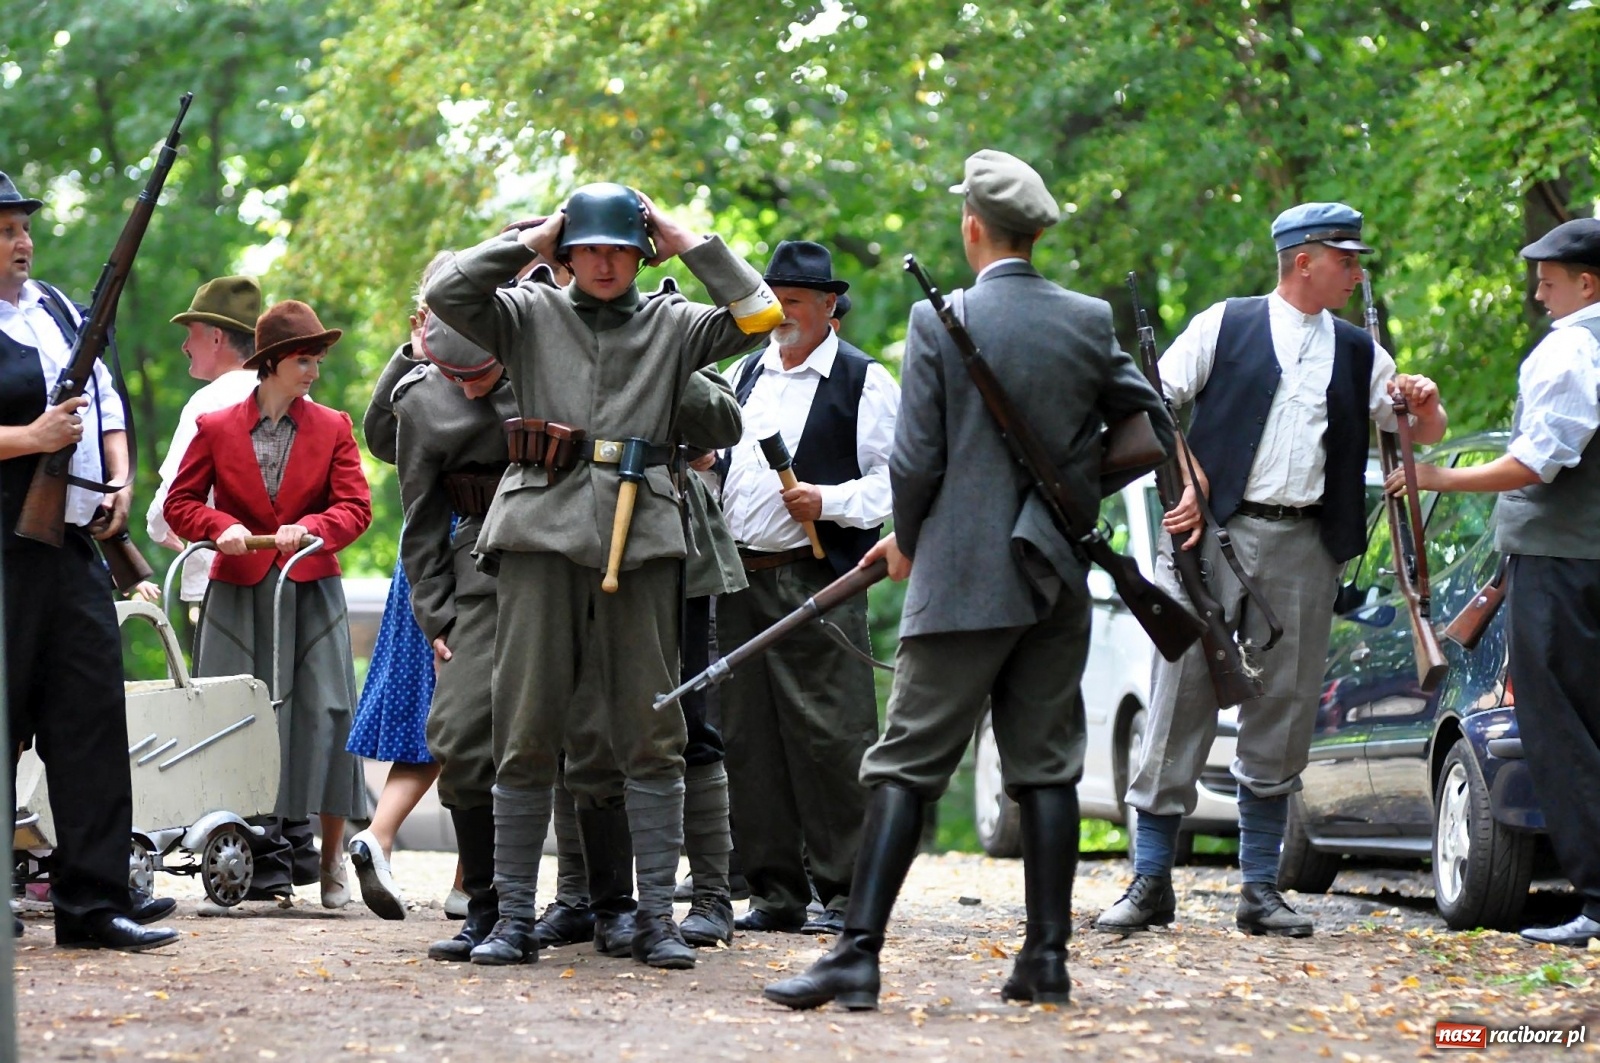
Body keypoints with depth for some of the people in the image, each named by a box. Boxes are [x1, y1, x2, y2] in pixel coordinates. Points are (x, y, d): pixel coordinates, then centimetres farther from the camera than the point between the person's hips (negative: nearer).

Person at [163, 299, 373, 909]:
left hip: (311, 593, 0)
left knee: (323, 715, -7)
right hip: (240, 595, 0)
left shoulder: (332, 428, 7)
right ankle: (261, 855, -2)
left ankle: (330, 857, -2)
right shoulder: (216, 429, 4)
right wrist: (222, 528, -13)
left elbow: (355, 506, 0)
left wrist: (311, 528, -19)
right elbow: (180, 503, 6)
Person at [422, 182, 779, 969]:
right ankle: (514, 918, 4)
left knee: (651, 735, 1)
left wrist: (690, 245, 7)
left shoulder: (670, 325, 13)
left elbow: (758, 316, 4)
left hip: (639, 542, 1)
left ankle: (656, 917, 4)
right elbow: (446, 293, -1)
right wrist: (530, 241, 4)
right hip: (543, 534, -1)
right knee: (526, 735, -1)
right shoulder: (531, 314, 11)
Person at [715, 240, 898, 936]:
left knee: (830, 735, -9)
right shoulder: (744, 375, 20)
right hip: (741, 576, 6)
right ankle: (775, 890, 11)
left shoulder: (864, 381, 1)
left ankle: (845, 891, -5)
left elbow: (895, 479, -4)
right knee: (750, 739, 5)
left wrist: (830, 502, -16)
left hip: (817, 581, -6)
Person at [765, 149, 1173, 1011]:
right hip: (1059, 581, 4)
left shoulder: (939, 322, -8)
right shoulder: (1092, 322, 4)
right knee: (1047, 766, 9)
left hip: (962, 577, -4)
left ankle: (858, 953, -8)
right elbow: (1152, 428, 11)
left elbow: (916, 459, -8)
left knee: (906, 767, -3)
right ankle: (1048, 956, 8)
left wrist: (907, 542, 8)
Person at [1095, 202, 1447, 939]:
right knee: (1182, 696, -5)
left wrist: (1426, 405, -3)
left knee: (1283, 713, 4)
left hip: (1305, 546, 4)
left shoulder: (1358, 353, 17)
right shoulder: (1226, 325, 5)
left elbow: (1427, 435, 19)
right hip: (1216, 527, -4)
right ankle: (1151, 883, -1)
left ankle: (1260, 889, 10)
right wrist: (1184, 483, -8)